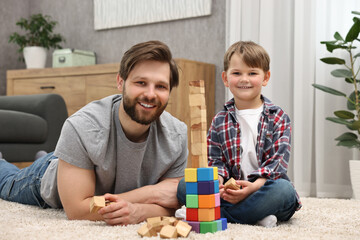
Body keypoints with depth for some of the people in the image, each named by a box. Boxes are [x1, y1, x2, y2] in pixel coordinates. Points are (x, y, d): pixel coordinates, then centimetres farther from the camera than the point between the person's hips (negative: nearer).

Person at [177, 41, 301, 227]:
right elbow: (216, 159, 7)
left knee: (283, 189, -35)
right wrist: (217, 181, -17)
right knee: (184, 186, -19)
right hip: (229, 192, 2)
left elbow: (279, 158, -5)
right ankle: (255, 216, -28)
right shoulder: (220, 120, 12)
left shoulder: (278, 117, 5)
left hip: (264, 186, -2)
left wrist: (255, 185, -22)